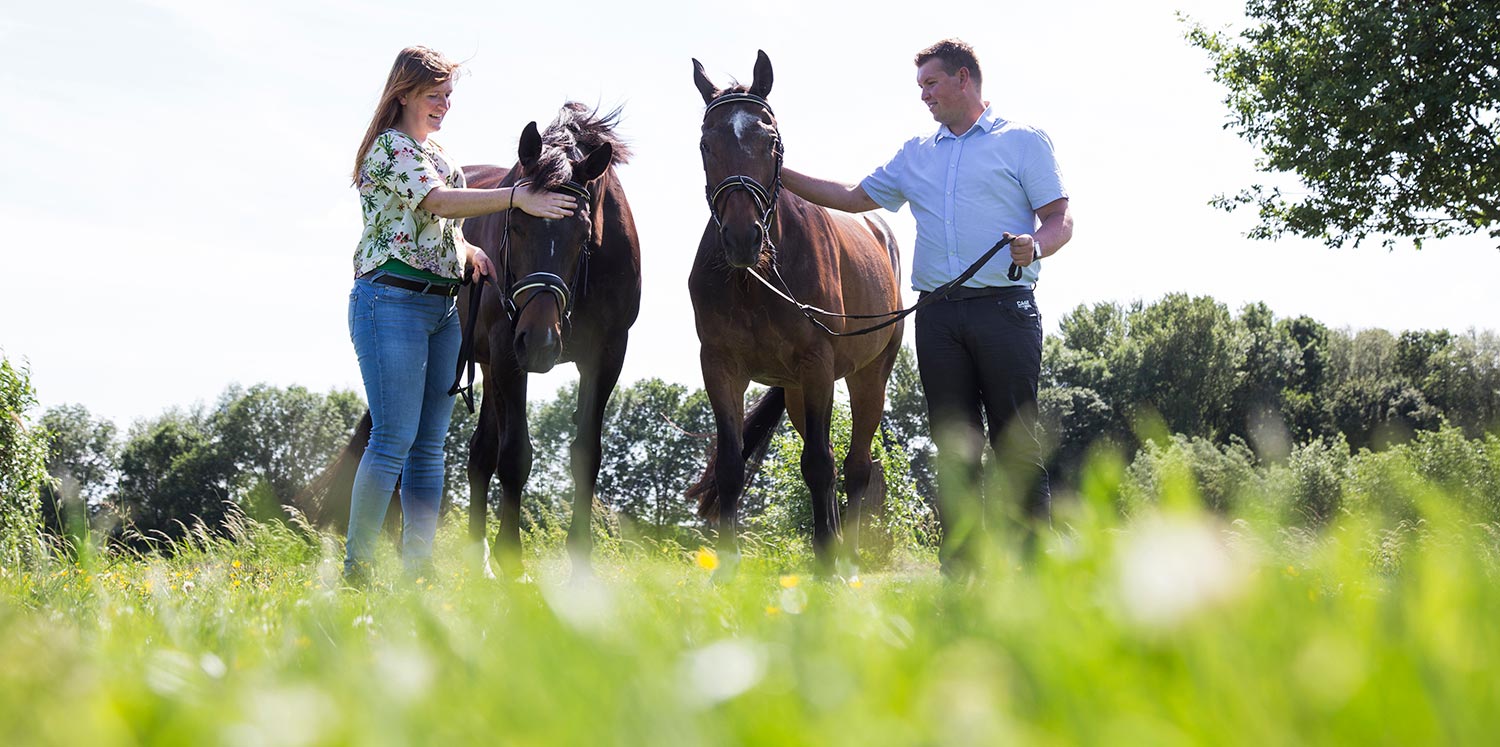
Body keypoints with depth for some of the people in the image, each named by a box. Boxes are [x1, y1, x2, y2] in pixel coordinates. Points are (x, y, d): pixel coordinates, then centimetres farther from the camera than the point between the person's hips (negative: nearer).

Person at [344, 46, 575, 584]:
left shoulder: (439, 155, 18)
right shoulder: (391, 147, -8)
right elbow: (436, 200, -24)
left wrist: (467, 249, 4)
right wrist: (517, 197, -33)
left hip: (443, 307, 9)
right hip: (392, 301, -8)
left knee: (430, 444, 6)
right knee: (394, 439, -11)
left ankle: (419, 567, 10)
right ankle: (355, 569, -7)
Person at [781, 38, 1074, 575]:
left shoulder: (1023, 142, 6)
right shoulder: (916, 155, 21)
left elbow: (1061, 220, 0)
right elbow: (854, 198, 26)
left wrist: (1034, 245, -22)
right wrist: (778, 174, 20)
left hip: (1003, 309, -5)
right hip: (939, 315, 5)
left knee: (1016, 445, -6)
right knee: (954, 449, 4)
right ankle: (960, 571, 6)